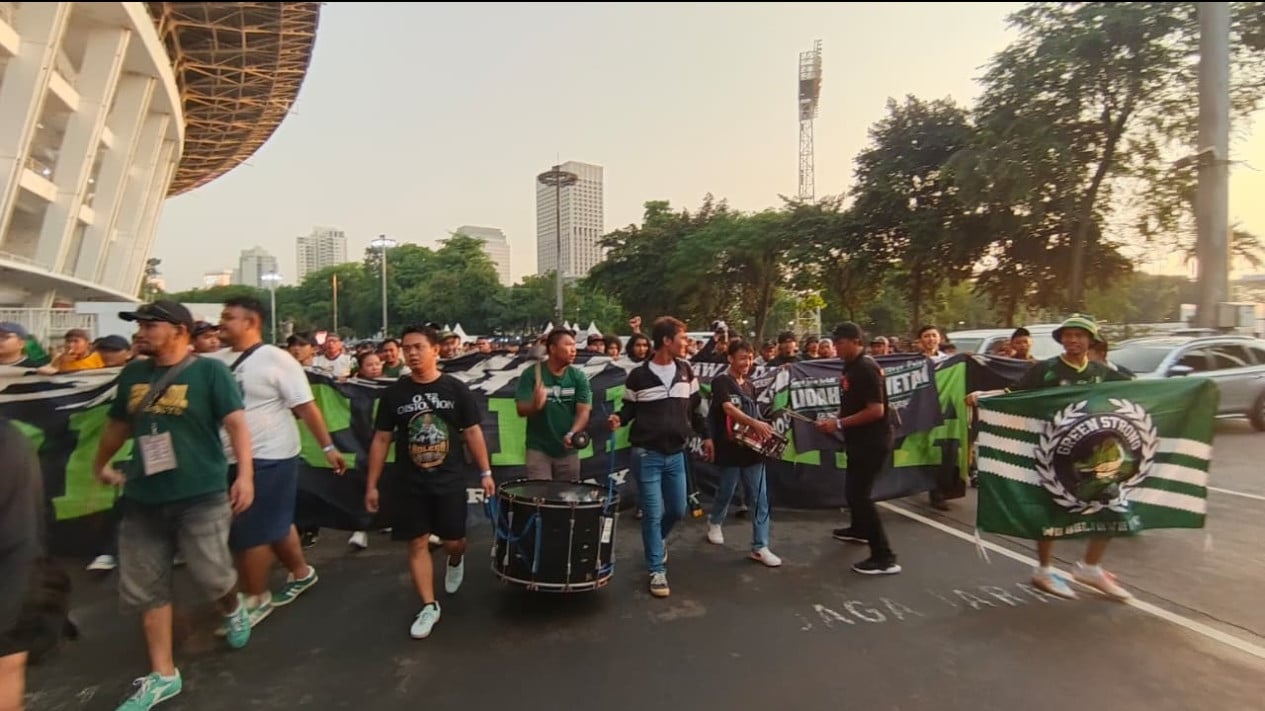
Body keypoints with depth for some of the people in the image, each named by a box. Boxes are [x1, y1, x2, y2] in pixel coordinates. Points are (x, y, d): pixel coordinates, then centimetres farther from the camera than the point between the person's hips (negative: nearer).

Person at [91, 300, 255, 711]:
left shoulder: (209, 371, -8)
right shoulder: (132, 375, 8)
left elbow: (236, 423, -14)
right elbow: (118, 424, 24)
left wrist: (245, 474, -23)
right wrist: (101, 464, 36)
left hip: (201, 495, -5)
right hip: (143, 498, 6)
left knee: (211, 575, -2)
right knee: (146, 588, 9)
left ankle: (234, 609, 34)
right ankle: (162, 675, 23)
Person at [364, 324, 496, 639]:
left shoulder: (456, 389, -6)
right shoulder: (394, 394, -3)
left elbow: (473, 433, -1)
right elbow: (381, 440, 2)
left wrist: (485, 473, -3)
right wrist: (372, 485, 2)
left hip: (450, 481, -1)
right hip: (411, 484, 1)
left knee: (453, 541, 7)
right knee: (417, 544, 4)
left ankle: (455, 561, 44)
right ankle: (429, 606, 18)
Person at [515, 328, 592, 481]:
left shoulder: (579, 377, -3)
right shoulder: (530, 374, -9)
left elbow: (583, 412, -8)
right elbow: (522, 410, -12)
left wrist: (572, 434, -27)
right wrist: (535, 405, -35)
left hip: (567, 450, 3)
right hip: (538, 448, -2)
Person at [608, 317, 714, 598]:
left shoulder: (686, 371, 4)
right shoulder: (638, 375, -7)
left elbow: (694, 408, 13)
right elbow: (629, 408, 2)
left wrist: (706, 436, 15)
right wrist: (619, 418, -19)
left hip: (676, 454, 5)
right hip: (647, 454, -4)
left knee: (678, 510, 14)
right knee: (652, 514, 0)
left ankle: (655, 541, 44)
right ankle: (657, 571, 14)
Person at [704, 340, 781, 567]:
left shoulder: (750, 386, 13)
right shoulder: (721, 382, -10)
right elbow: (729, 408, -26)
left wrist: (761, 430, 0)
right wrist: (754, 423, -40)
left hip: (751, 447, 6)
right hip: (731, 448, -5)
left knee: (761, 498, 1)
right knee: (726, 491, 12)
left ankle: (760, 547, 8)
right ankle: (714, 522, 41)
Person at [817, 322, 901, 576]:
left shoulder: (867, 368, -21)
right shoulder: (851, 367, 8)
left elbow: (876, 410, -26)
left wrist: (839, 423, -22)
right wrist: (835, 421, 1)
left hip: (873, 441, -10)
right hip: (859, 440, 10)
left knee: (860, 494, -9)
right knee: (853, 489, 24)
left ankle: (885, 558, -3)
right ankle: (859, 530, 47)